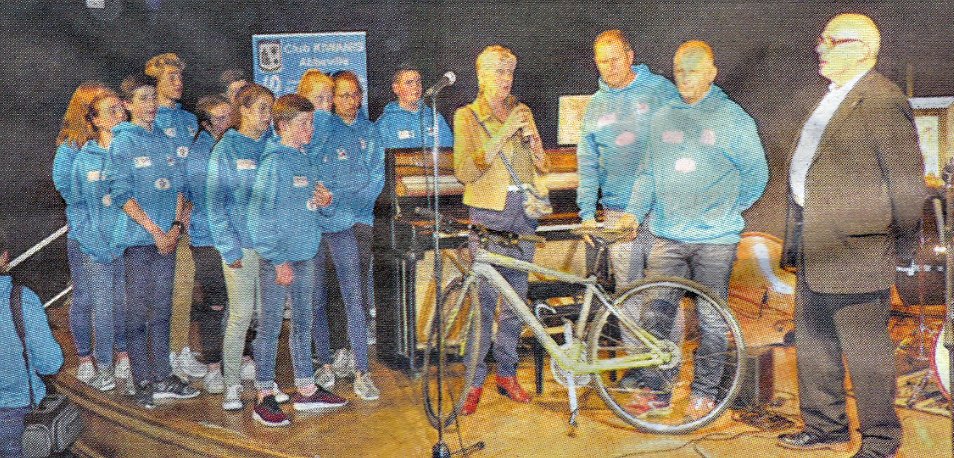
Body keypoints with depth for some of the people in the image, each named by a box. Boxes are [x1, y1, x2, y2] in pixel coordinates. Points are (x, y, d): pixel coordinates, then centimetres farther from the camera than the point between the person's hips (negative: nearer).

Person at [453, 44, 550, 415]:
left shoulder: (522, 112, 12)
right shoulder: (467, 116, 0)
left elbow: (543, 168, 11)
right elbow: (464, 171, -13)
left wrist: (532, 137, -8)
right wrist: (502, 135, -16)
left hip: (522, 211, 4)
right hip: (487, 212, -4)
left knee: (515, 296, 8)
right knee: (483, 299, -7)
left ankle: (506, 372, 21)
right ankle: (474, 381, 2)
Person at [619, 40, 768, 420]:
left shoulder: (732, 118, -1)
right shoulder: (662, 117, 10)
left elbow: (756, 172, 6)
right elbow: (648, 171, 13)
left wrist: (729, 209, 9)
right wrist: (635, 211, 1)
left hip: (716, 238, -3)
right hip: (667, 236, 3)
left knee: (711, 320, 5)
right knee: (654, 316, 1)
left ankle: (704, 392, 19)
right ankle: (656, 393, 13)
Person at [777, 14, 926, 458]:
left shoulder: (883, 101, -13)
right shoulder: (829, 97, 15)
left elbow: (907, 180, -12)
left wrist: (902, 249, -7)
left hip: (855, 249, -10)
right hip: (815, 247, 10)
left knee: (865, 350, 1)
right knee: (813, 343, 17)